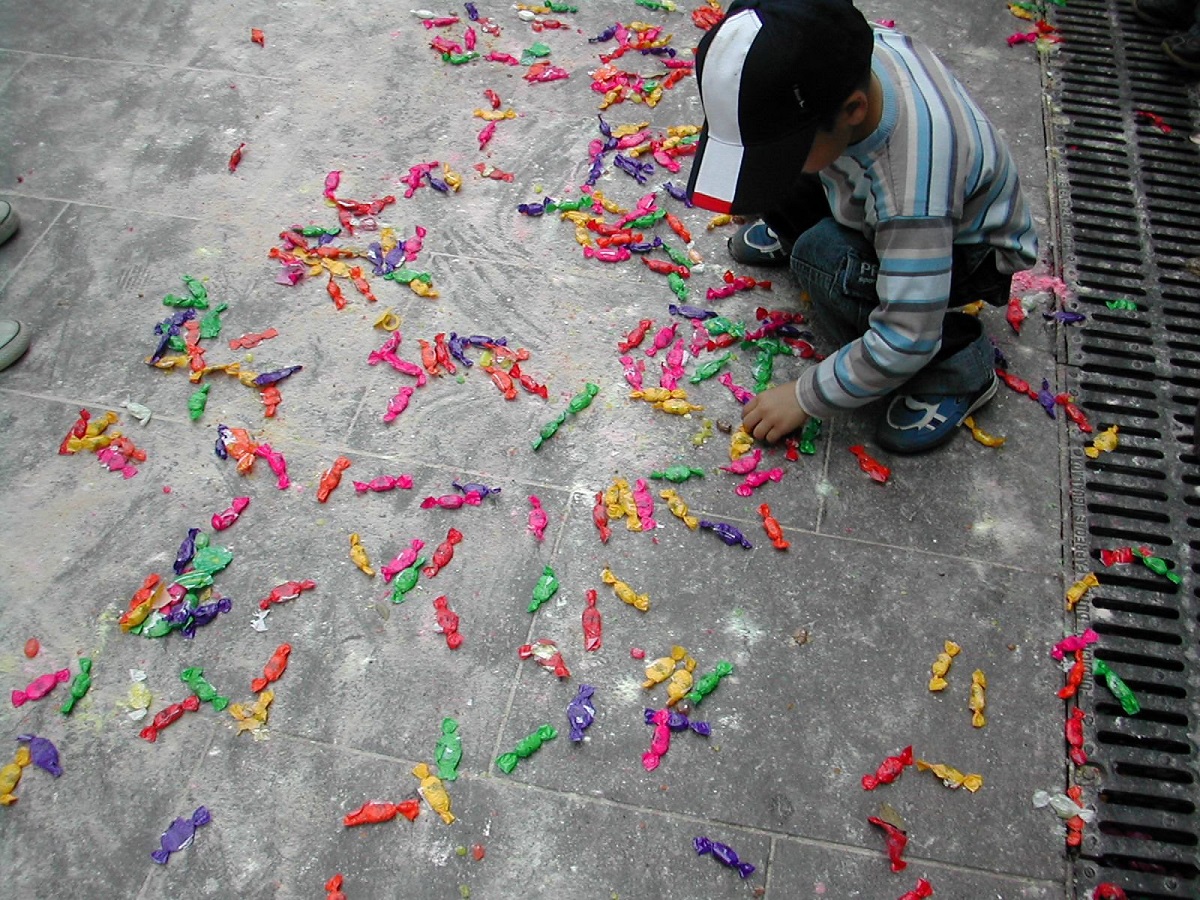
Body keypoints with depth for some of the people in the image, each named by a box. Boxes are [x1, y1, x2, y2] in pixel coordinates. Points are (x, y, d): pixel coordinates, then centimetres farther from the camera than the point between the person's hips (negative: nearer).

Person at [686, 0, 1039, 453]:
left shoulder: (913, 185, -43)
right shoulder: (841, 54, -25)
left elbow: (906, 342, -36)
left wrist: (805, 398, -24)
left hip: (971, 245, -6)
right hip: (880, 206, 6)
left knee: (826, 262, -35)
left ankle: (957, 360, -11)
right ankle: (795, 235, 19)